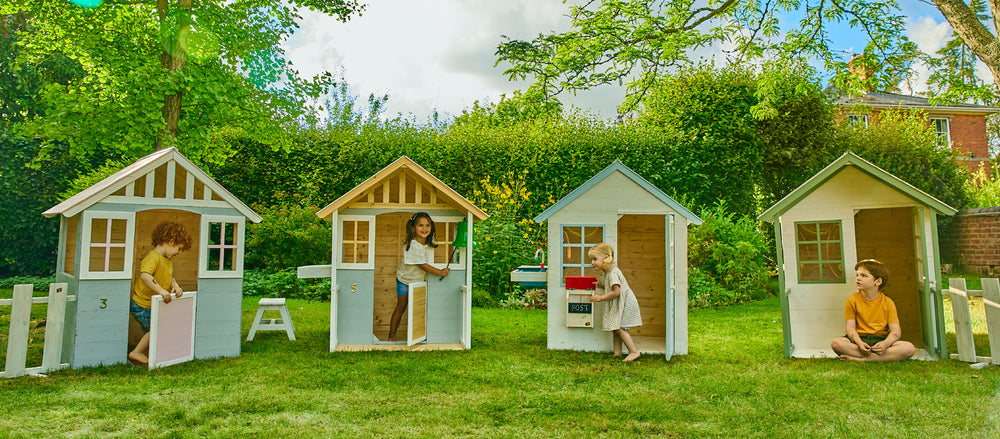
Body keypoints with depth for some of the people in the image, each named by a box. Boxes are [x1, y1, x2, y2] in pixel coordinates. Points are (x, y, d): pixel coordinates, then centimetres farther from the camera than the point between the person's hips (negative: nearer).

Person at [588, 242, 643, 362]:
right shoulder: (608, 271, 11)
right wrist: (602, 286, 5)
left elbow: (616, 291, -26)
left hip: (625, 303, -11)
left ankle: (634, 351, -4)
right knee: (615, 328, 11)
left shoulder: (613, 273, -21)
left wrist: (601, 298, -20)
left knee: (619, 327, -11)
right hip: (619, 304, 11)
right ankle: (617, 352, 17)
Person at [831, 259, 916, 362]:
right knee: (836, 343, -31)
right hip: (859, 339, -1)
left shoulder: (888, 303, 4)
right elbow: (850, 327, -3)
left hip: (881, 340, 1)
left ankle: (861, 359, -31)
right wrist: (860, 343, -23)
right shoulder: (852, 300, 3)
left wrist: (885, 343, -25)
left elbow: (896, 331, -3)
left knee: (909, 348, -26)